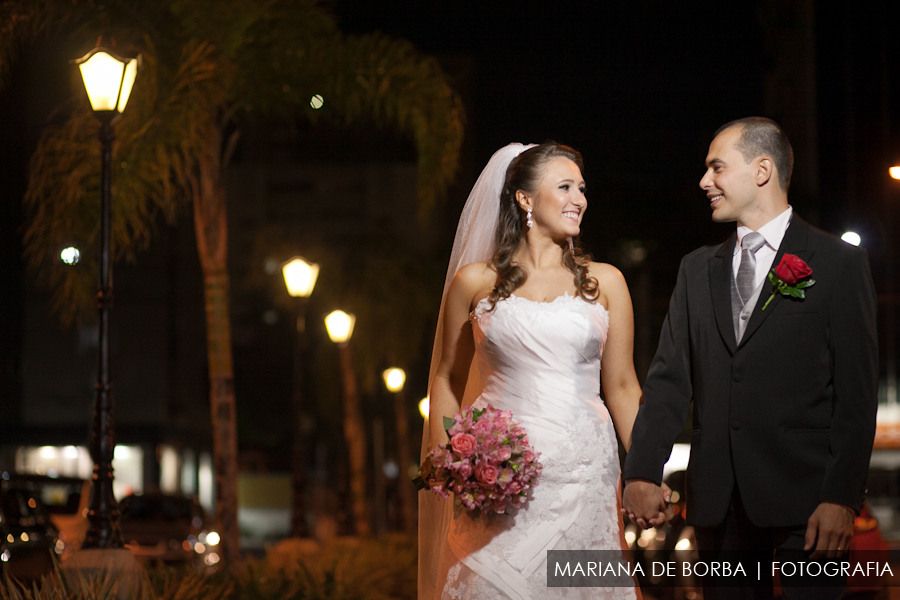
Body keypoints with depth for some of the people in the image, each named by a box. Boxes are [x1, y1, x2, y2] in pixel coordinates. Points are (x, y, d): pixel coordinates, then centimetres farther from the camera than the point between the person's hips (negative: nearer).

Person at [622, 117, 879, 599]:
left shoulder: (838, 264, 1)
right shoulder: (697, 269, 15)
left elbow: (857, 392, -4)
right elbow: (670, 378, 9)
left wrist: (842, 497, -12)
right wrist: (643, 470, -4)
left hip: (804, 500, -4)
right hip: (718, 500, 4)